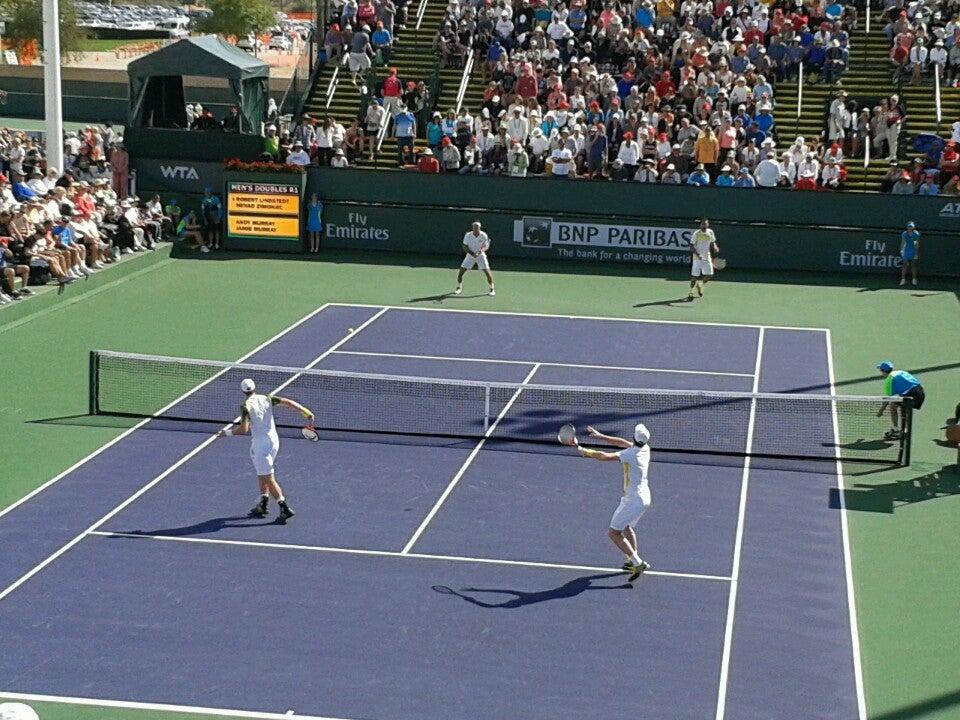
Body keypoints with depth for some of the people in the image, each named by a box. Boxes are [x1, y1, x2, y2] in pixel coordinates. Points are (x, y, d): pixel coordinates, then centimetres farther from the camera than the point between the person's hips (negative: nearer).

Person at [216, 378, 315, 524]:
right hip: (274, 441, 7)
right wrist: (307, 413, -3)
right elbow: (288, 402, -3)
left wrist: (228, 432, -3)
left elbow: (244, 429, -18)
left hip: (260, 445, -7)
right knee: (263, 475, 22)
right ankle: (262, 506, 25)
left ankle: (285, 508, -10)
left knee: (268, 479, -3)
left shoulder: (246, 406, -11)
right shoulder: (267, 399, 4)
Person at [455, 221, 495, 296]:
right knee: (461, 271, -5)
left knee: (487, 272, -11)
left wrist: (482, 249, -29)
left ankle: (492, 289, 5)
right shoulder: (468, 235, -14)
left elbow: (486, 246, -6)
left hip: (481, 255, -1)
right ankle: (459, 288, 17)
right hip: (470, 255, 1)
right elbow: (465, 247, -9)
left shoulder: (483, 235, -15)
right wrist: (472, 253, -25)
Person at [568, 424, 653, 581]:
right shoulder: (645, 448, -1)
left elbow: (604, 456, -26)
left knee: (613, 533, -4)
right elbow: (623, 442, 11)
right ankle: (634, 561, 40)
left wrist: (583, 450, -12)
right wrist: (600, 436, 13)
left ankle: (638, 563, -9)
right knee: (627, 528, 30)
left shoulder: (630, 454, -25)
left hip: (633, 500, -9)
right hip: (644, 497, 9)